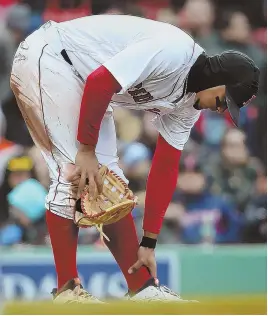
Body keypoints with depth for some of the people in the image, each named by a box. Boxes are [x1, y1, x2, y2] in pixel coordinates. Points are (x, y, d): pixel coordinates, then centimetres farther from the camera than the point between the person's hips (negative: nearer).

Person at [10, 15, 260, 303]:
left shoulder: (188, 104, 4)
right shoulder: (174, 52, -25)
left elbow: (165, 168, 8)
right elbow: (100, 81, -30)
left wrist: (149, 243, 7)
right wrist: (87, 148, -21)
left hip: (82, 87, 10)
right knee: (76, 173, -16)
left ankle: (142, 289, 9)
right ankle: (67, 290, -9)